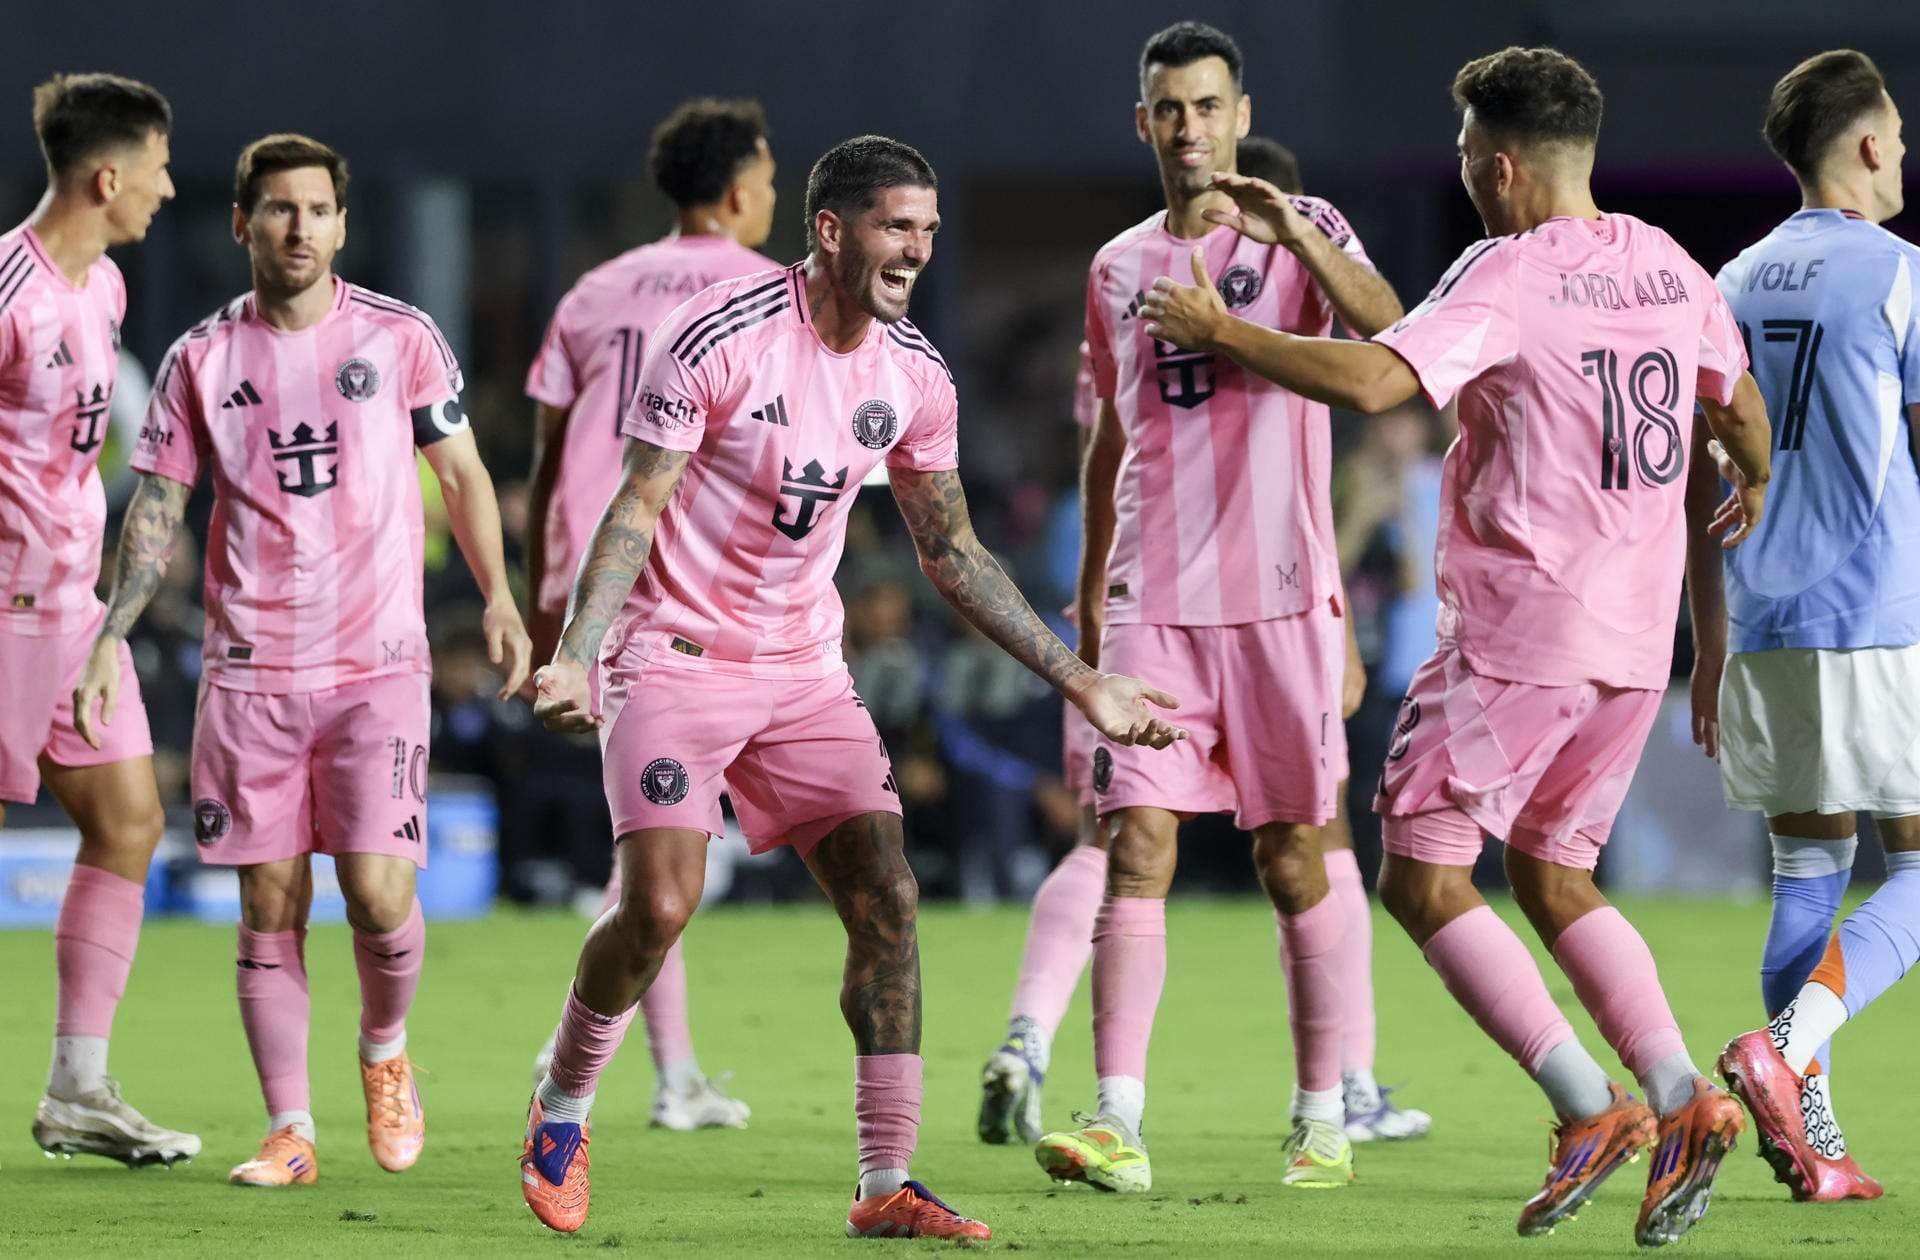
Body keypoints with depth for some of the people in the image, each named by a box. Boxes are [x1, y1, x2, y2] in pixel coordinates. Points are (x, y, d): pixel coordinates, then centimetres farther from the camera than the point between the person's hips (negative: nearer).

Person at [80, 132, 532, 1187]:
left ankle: (385, 1051, 19)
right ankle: (290, 1133, 8)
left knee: (379, 894, -11)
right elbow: (157, 508, 7)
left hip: (378, 666, -1)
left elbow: (461, 474, 10)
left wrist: (498, 600, -1)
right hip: (249, 671, 1)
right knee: (269, 909, 0)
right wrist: (111, 635, -3)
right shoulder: (202, 359, 5)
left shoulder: (400, 338, 2)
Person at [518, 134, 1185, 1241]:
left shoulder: (916, 377, 2)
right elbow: (637, 507, -13)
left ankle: (888, 1186, -4)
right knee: (660, 906, -18)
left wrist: (1078, 680, 11)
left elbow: (952, 550, 12)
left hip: (806, 670, 6)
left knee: (887, 898, -8)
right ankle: (561, 1113, 9)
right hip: (677, 653, -5)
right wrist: (577, 656, -25)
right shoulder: (720, 339, -16)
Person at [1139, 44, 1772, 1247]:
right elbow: (1741, 403, 26)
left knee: (1423, 874, -2)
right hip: (1636, 637, 8)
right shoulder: (1668, 265, 10)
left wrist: (1224, 332, -13)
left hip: (1520, 631, -8)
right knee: (1554, 876, 18)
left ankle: (1593, 1107, -12)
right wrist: (1752, 485, 48)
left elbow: (1373, 380, -25)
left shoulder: (1510, 273, -13)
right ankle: (1685, 1100, 3)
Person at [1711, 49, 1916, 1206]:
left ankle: (1812, 1144, 3)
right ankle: (1785, 1053, -21)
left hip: (1764, 632, 6)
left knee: (1807, 878, 10)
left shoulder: (1736, 285, 13)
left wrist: (1709, 647, 20)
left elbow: (1704, 481, 15)